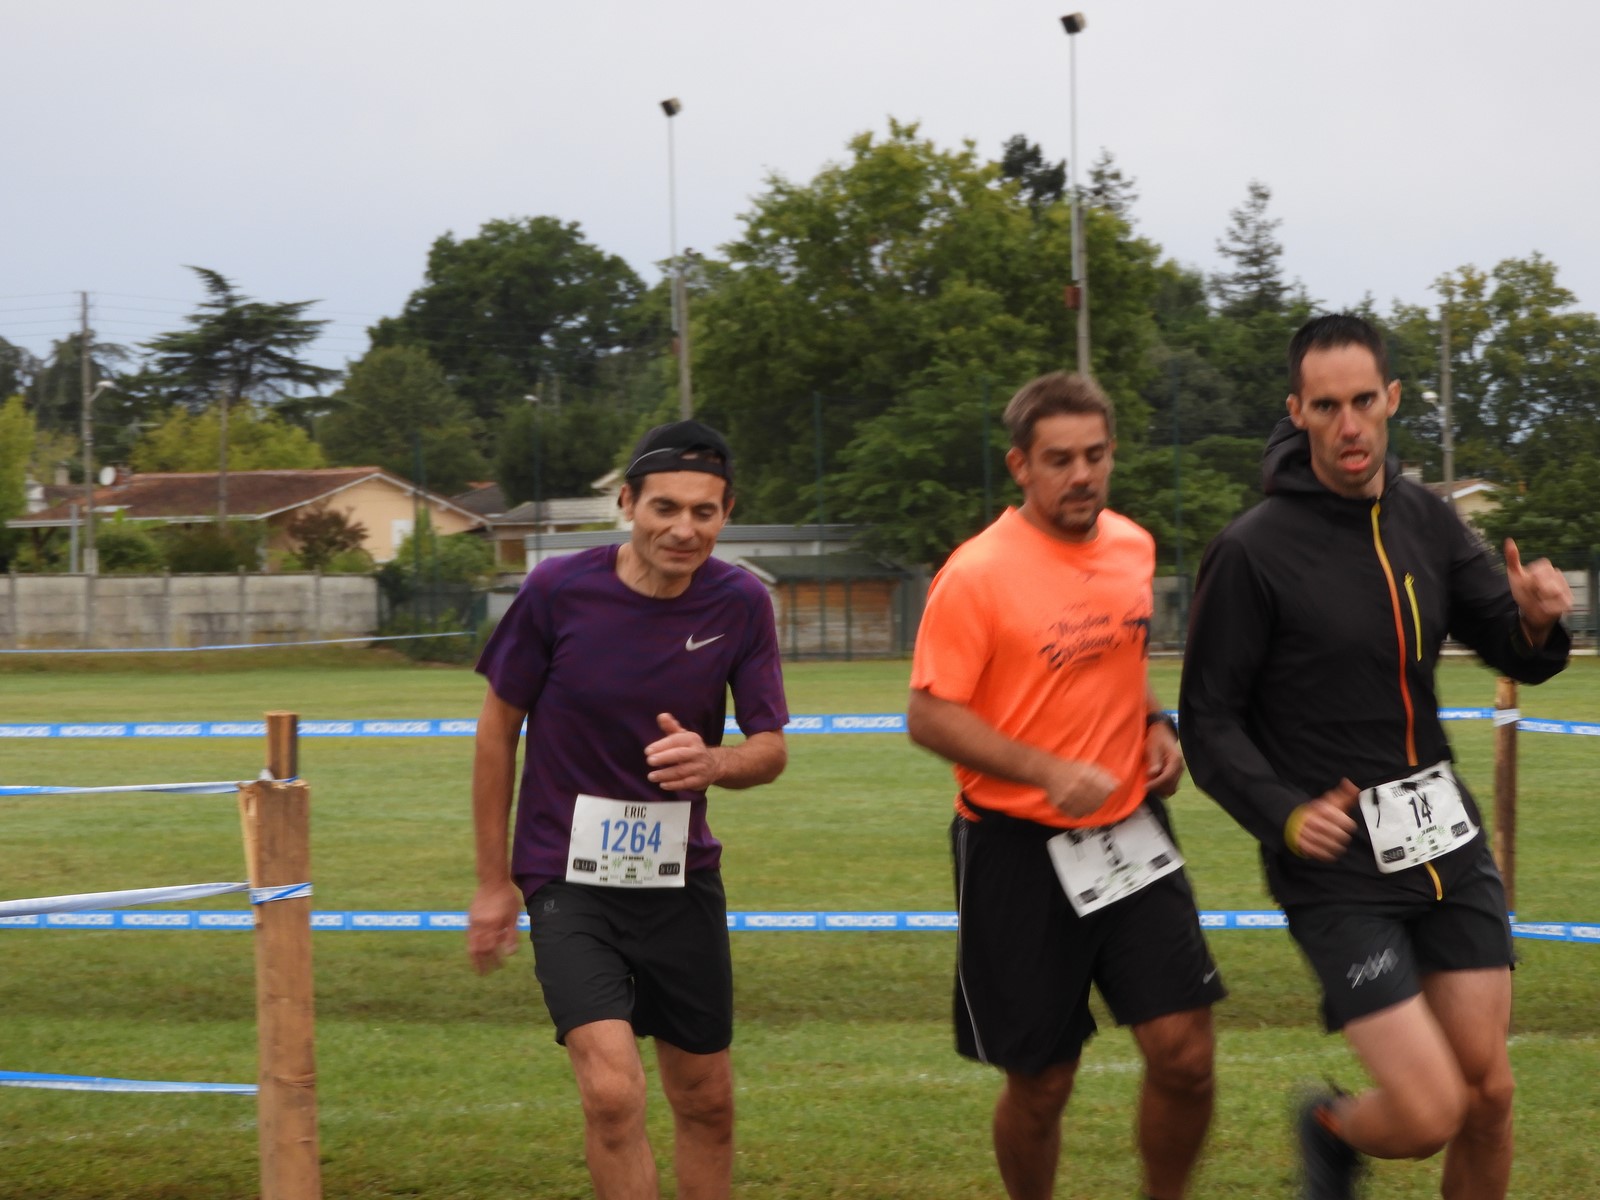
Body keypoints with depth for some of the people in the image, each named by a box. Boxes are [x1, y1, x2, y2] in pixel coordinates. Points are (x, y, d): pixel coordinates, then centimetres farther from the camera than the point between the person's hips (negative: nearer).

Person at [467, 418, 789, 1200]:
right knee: (612, 1091, -20)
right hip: (570, 878, -3)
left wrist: (713, 761, -28)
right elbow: (499, 726, -2)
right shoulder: (557, 591, -13)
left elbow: (770, 748, -3)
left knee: (707, 1104, 11)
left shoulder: (741, 605, -6)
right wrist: (494, 881, 1)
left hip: (683, 879, 3)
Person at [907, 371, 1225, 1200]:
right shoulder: (977, 573, -14)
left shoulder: (1133, 547, 6)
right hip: (1018, 849, -5)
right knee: (1040, 1084, 5)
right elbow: (929, 717, -14)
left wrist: (1155, 723, 6)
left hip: (1130, 835, 5)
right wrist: (1047, 772, -23)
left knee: (1185, 1054, -5)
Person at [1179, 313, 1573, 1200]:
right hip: (1339, 865, -5)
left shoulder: (1426, 521, 3)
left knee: (1487, 1095, 7)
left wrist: (1537, 622, -16)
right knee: (1428, 1115, -11)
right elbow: (1209, 721, -8)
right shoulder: (1253, 552, -13)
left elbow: (1512, 652, 7)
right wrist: (1284, 817, -24)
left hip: (1446, 841, 5)